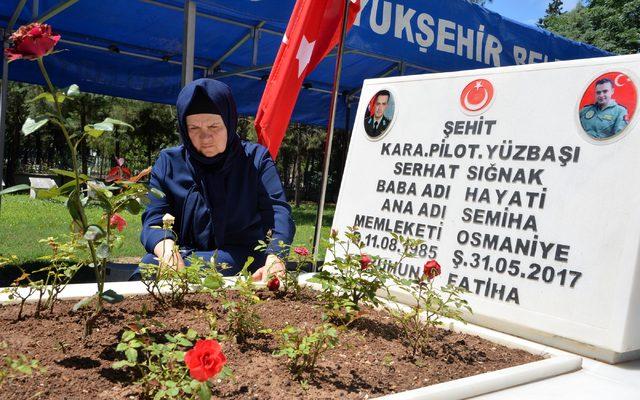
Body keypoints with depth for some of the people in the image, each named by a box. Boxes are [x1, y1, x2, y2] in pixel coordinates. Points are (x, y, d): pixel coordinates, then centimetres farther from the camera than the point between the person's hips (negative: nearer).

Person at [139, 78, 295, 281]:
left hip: (243, 260, -3)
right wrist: (168, 252, -28)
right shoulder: (168, 163, 6)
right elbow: (154, 221, -3)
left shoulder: (256, 159, 1)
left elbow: (278, 213, -11)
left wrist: (274, 259, -32)